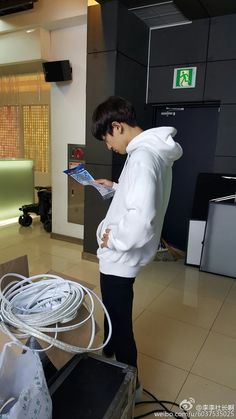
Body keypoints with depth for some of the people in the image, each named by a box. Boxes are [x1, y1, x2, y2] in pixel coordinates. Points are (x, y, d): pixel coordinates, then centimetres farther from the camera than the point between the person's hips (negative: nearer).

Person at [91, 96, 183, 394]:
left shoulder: (142, 156, -26)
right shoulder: (154, 150, 7)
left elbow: (142, 219, -36)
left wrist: (113, 238, -20)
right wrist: (115, 187, 13)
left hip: (120, 258, -10)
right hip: (120, 256, 10)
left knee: (120, 324, 10)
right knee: (115, 314, 29)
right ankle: (109, 357, 54)